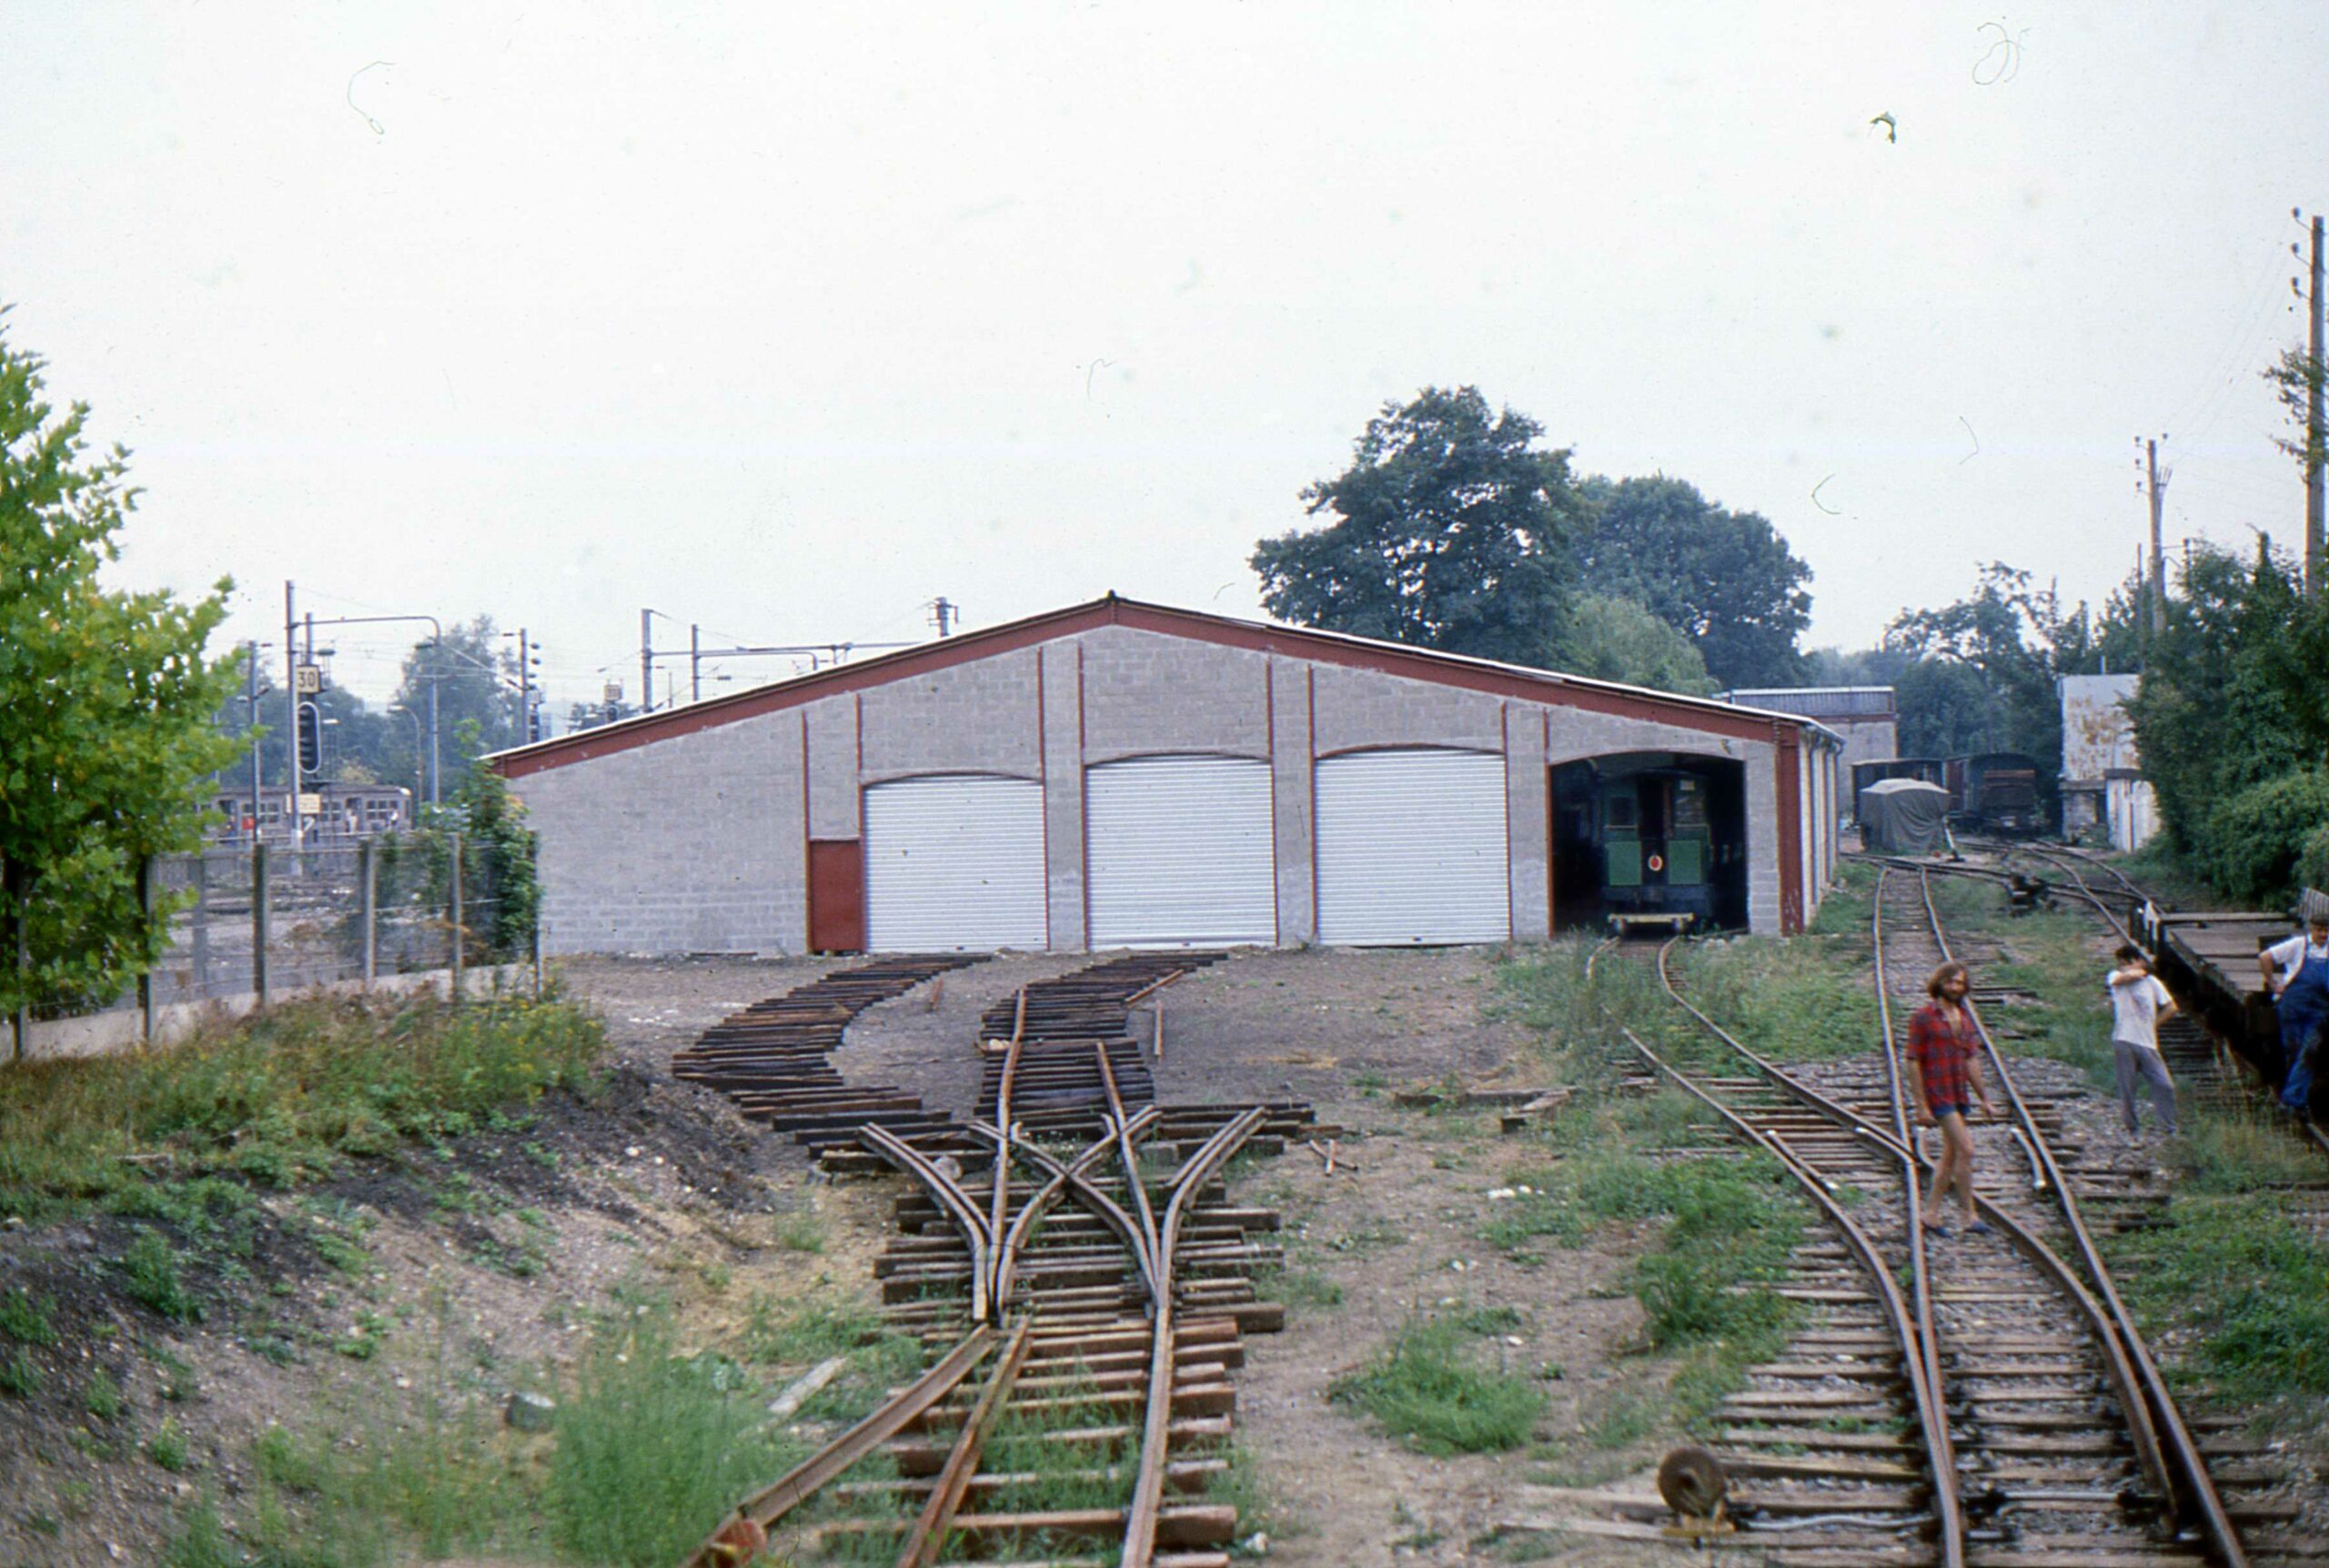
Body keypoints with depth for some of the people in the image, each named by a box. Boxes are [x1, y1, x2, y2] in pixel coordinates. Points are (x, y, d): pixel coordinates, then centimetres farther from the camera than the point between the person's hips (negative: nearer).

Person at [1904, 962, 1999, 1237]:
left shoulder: (1965, 1018, 12)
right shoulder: (1923, 1017, -9)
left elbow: (1971, 1061, 16)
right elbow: (1913, 1062, -11)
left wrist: (1984, 1099, 13)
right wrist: (1921, 1106, -15)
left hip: (1960, 1096, 7)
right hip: (1937, 1095, -7)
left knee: (1951, 1155, 9)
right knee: (1966, 1150, -13)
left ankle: (1932, 1213, 17)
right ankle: (1970, 1217, -9)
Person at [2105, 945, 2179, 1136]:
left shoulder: (2151, 982, 11)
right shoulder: (2115, 977, 3)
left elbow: (2171, 1007, 17)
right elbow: (2128, 976, -21)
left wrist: (2153, 1023, 8)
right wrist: (2142, 970, -1)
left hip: (2148, 1043, 2)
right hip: (2125, 1042, -2)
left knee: (2164, 1085, -4)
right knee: (2127, 1089, -1)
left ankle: (2170, 1130, 5)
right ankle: (2133, 1129, 12)